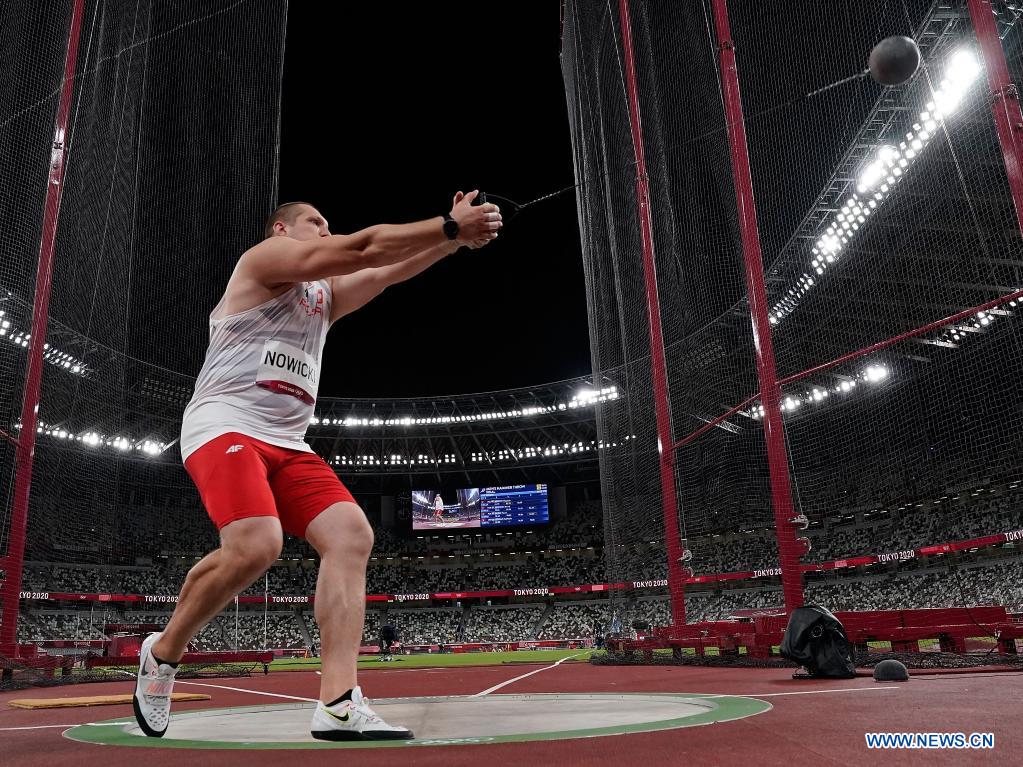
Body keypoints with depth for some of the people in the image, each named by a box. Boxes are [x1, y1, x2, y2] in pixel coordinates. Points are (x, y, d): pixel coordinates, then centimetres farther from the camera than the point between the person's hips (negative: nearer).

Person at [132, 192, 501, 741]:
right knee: (255, 545, -29)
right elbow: (364, 248, -9)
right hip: (225, 426, -8)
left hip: (288, 444, 8)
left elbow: (388, 271, 17)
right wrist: (450, 225, -7)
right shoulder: (265, 257, 2)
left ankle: (338, 705, -19)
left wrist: (455, 238, 4)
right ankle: (162, 653, 0)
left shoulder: (326, 293, 27)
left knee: (351, 535, -14)